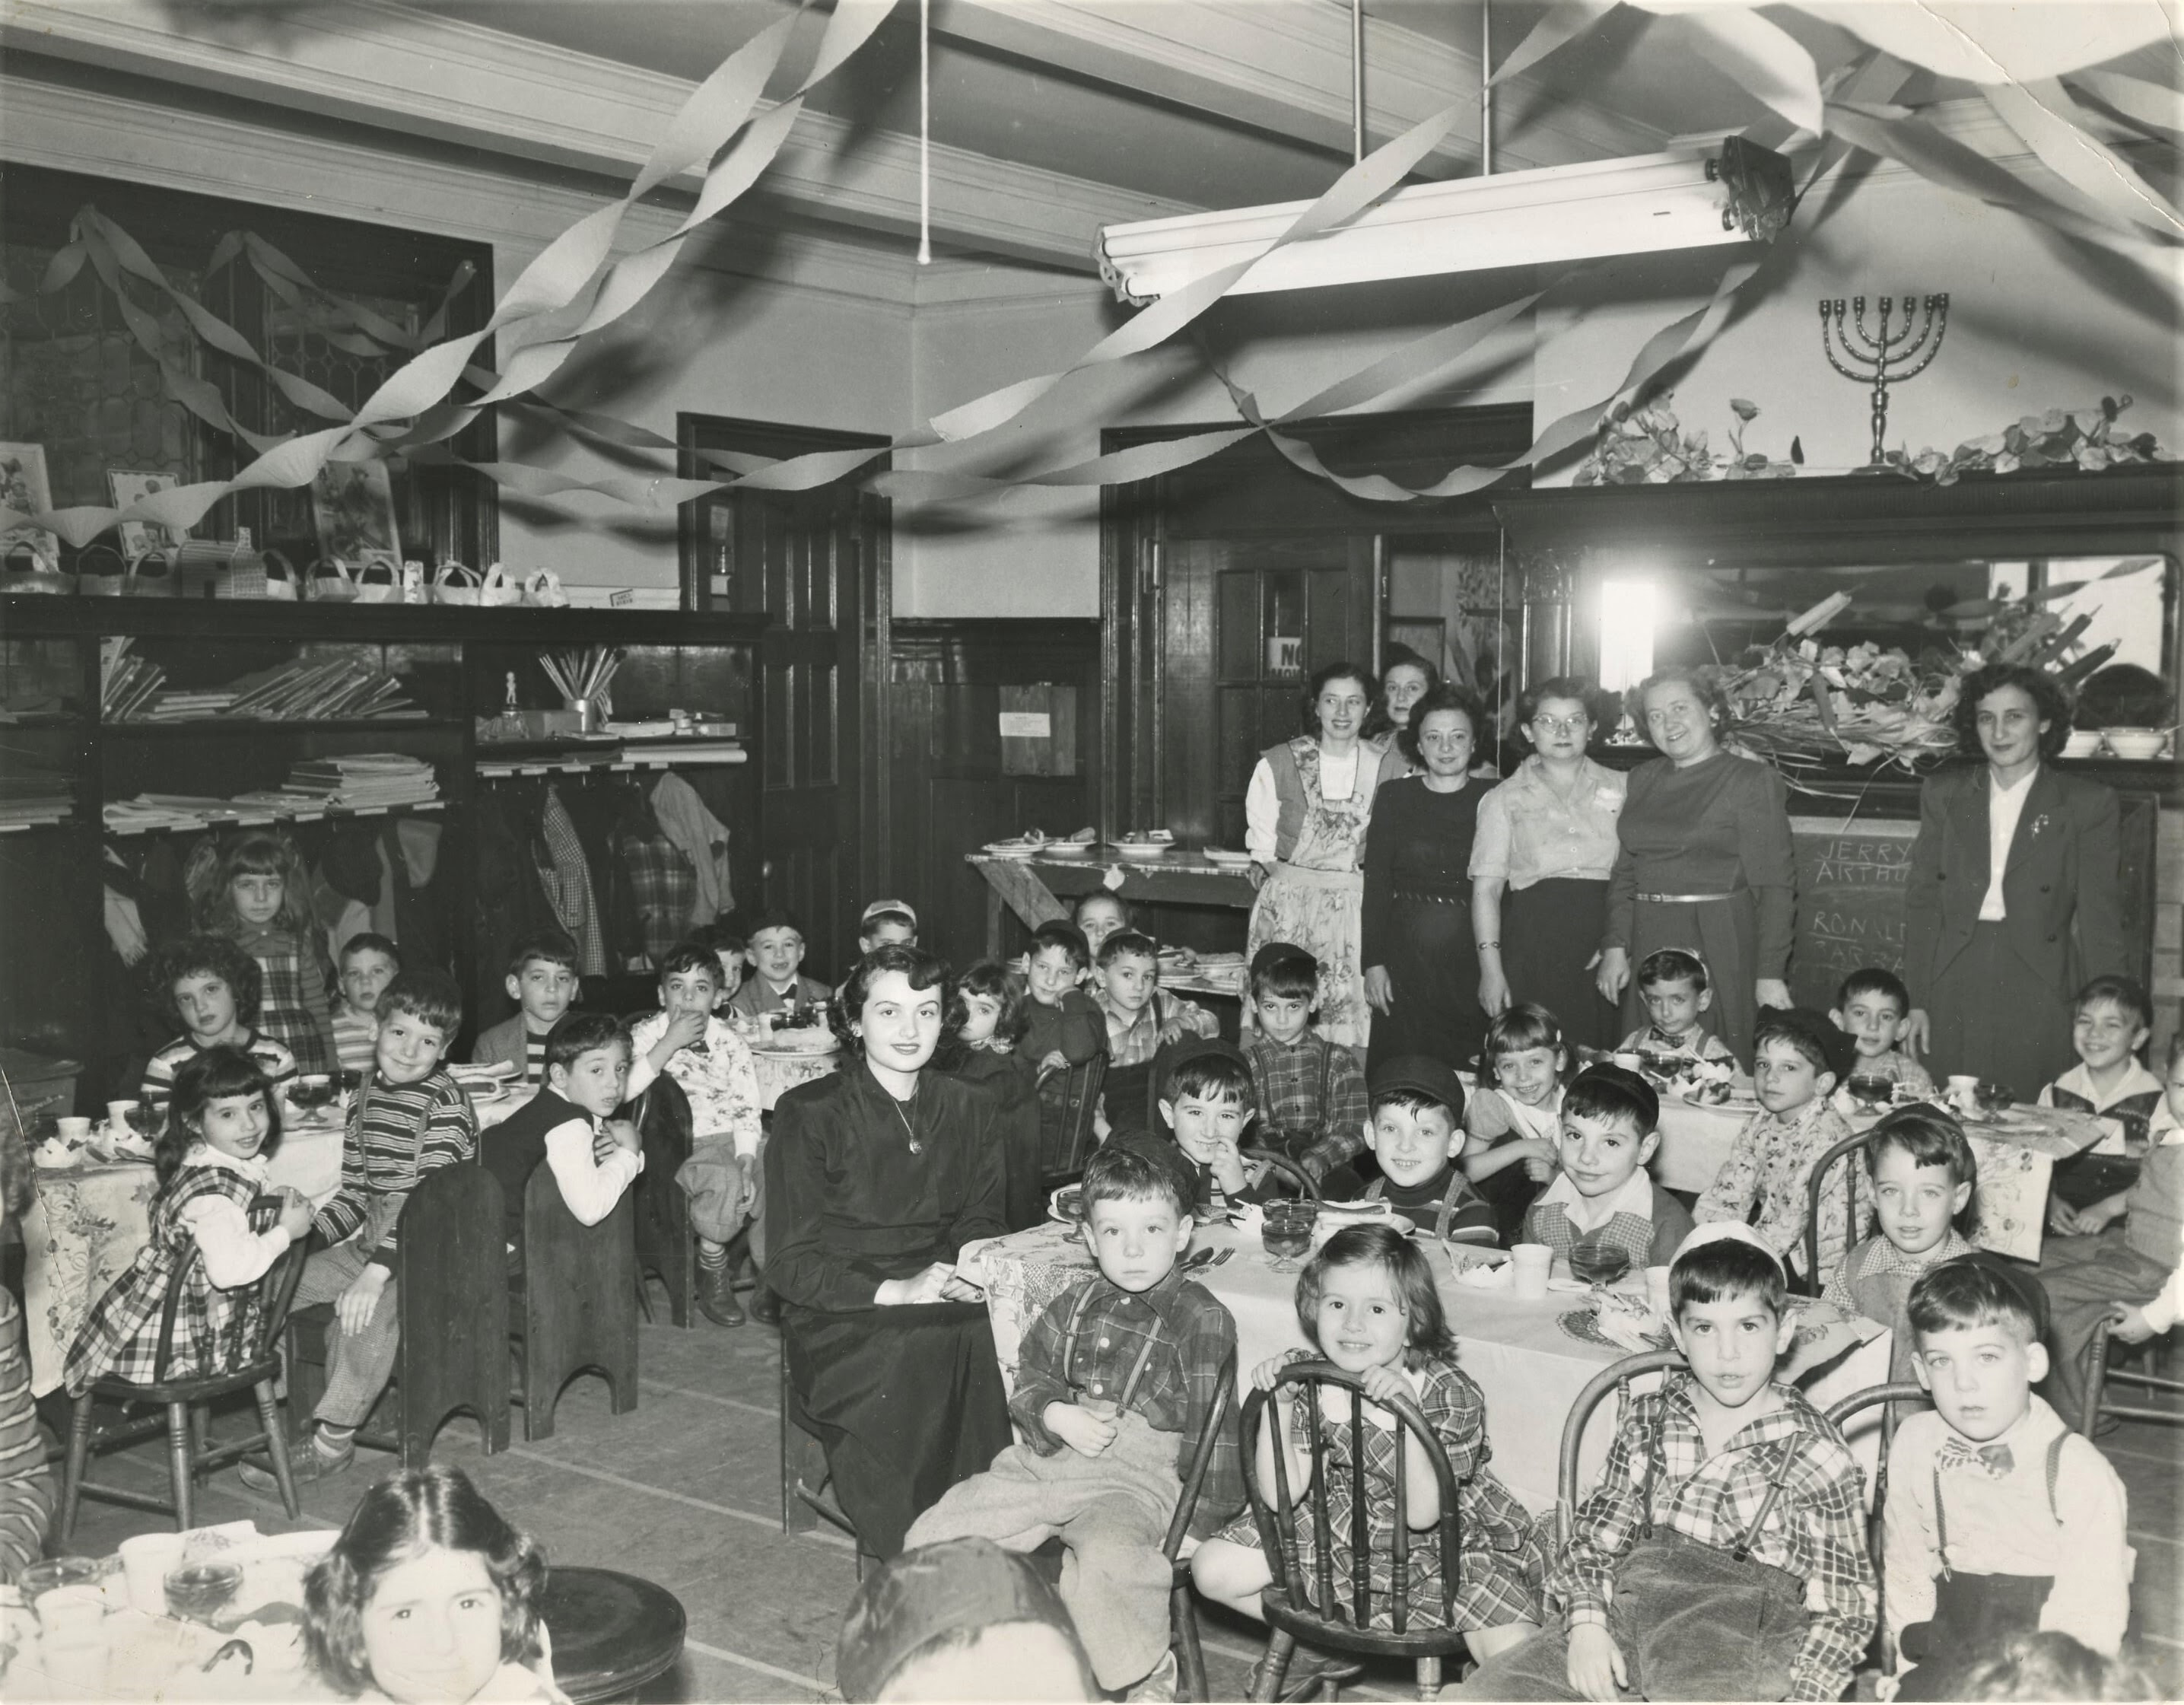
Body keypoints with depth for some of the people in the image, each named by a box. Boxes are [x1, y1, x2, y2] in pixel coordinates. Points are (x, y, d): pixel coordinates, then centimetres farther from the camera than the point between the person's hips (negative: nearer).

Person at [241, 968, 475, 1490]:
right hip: (371, 1240, 8)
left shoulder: (444, 1101, -14)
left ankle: (334, 1438, -20)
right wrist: (307, 1227, -3)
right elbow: (353, 1188, 15)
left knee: (373, 1308, -33)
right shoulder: (366, 1094, 9)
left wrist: (377, 1270, -30)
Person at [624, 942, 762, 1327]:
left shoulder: (728, 1040, 6)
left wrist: (745, 1165, -14)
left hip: (726, 1139, 2)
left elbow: (745, 1108, 1)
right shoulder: (646, 1034, 1)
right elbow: (623, 1090, -18)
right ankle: (712, 1275, -7)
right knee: (724, 1180, -31)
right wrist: (671, 1043, -19)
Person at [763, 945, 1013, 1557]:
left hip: (946, 1306, 4)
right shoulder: (809, 1114, -3)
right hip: (840, 1319, -4)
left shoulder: (967, 1110, 12)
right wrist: (894, 1291, -19)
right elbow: (790, 1264, -5)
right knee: (919, 1354, -34)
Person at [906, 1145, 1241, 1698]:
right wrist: (1058, 1417, -7)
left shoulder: (1203, 1319, -4)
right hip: (1045, 1460, 6)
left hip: (1136, 1478, -5)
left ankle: (1147, 1669, -8)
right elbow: (1029, 1379, 16)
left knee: (1109, 1559, -38)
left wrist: (1194, 1527, -8)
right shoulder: (1074, 1305, 12)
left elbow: (1214, 1430, -5)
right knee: (929, 1537, -7)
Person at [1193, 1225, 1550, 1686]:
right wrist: (1279, 1404, -24)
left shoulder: (1453, 1396, -22)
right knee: (1213, 1570, -6)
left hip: (1442, 1545, -3)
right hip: (1335, 1529, 4)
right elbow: (1280, 1497, -13)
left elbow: (1422, 1515, -28)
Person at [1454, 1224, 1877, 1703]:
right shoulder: (1646, 1420, 11)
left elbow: (1843, 1606, 2)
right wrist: (1586, 1622, -5)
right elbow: (1595, 1534, 13)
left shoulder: (1817, 1455, 0)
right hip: (1627, 1614, 4)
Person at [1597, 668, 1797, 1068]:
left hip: (1720, 945, -5)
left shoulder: (1753, 780, -4)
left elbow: (1775, 884, -8)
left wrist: (1771, 973, -14)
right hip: (1648, 945, 5)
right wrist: (1615, 946, 3)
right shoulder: (1642, 780, 13)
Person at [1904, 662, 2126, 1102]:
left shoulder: (2087, 803, 2)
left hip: (2039, 990, -2)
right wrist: (1916, 1002, 2)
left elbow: (2099, 916, 1)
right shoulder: (1943, 793, 9)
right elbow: (1921, 899, 9)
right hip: (1953, 986, 2)